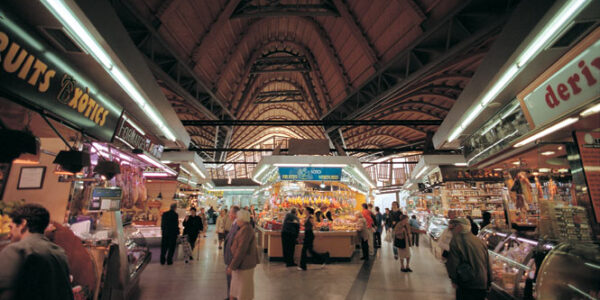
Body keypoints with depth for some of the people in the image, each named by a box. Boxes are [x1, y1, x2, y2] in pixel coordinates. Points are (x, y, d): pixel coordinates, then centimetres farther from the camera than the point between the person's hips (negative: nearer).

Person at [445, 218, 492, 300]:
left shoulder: (456, 241, -14)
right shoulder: (479, 241, 7)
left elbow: (452, 264, -15)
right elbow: (488, 264, 12)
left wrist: (454, 280, -1)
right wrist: (488, 283, 21)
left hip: (467, 285, -6)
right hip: (483, 285, 6)